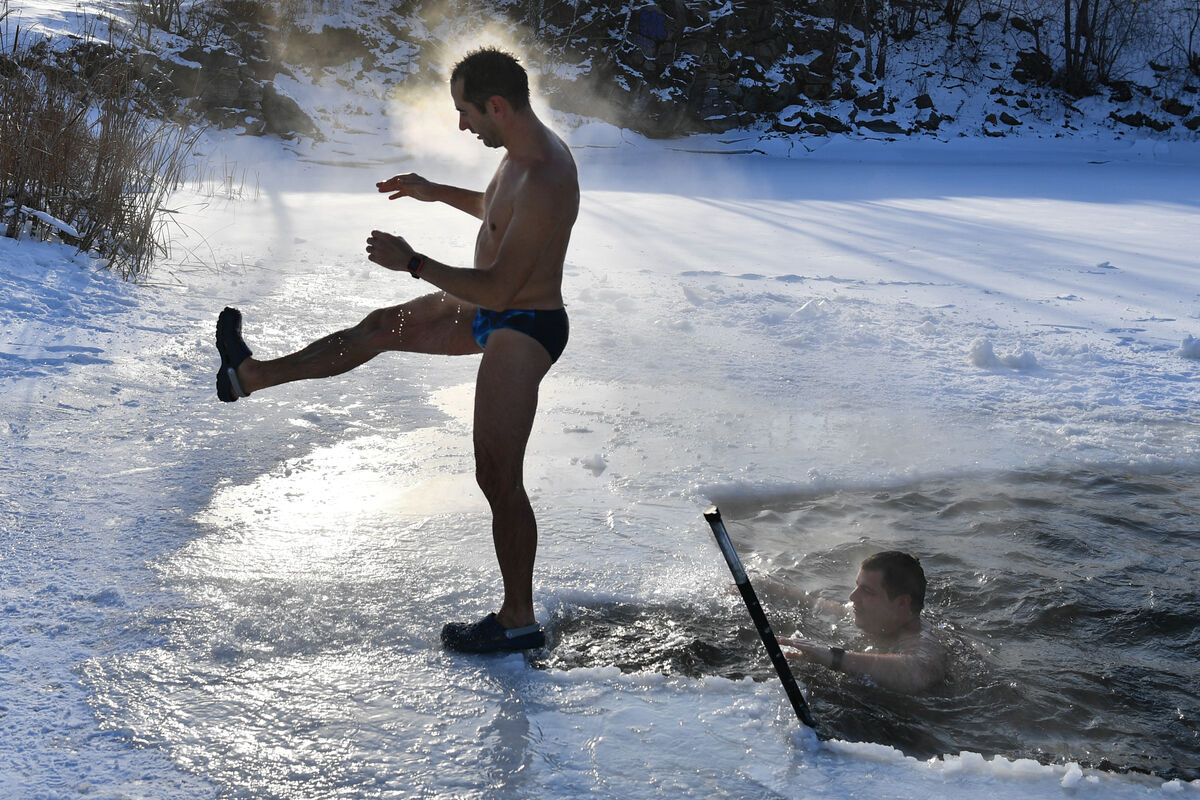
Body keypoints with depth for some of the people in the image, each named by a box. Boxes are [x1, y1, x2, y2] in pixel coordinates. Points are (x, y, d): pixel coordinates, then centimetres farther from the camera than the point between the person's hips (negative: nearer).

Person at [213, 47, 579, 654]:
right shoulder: (523, 150, 1)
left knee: (497, 475, -4)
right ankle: (251, 376, 38)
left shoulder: (543, 182, -31)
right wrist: (437, 192, 19)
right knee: (382, 327, 20)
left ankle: (519, 621, 9)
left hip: (522, 330, -10)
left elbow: (497, 288, -29)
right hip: (495, 313, 10)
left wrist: (412, 262, -22)